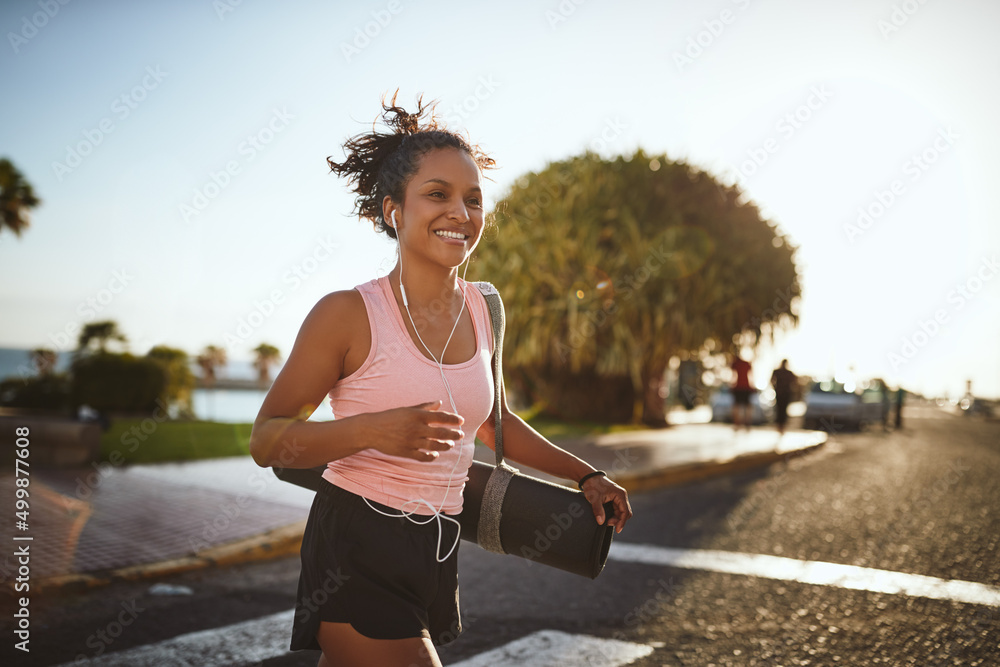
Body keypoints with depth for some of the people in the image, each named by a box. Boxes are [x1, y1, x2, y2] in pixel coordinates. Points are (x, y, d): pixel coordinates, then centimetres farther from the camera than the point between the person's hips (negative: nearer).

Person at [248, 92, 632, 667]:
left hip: (437, 553, 6)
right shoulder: (349, 315, -12)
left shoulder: (482, 311, 4)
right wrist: (373, 430, -23)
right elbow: (266, 441, -9)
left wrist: (586, 475, 19)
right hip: (356, 554, -5)